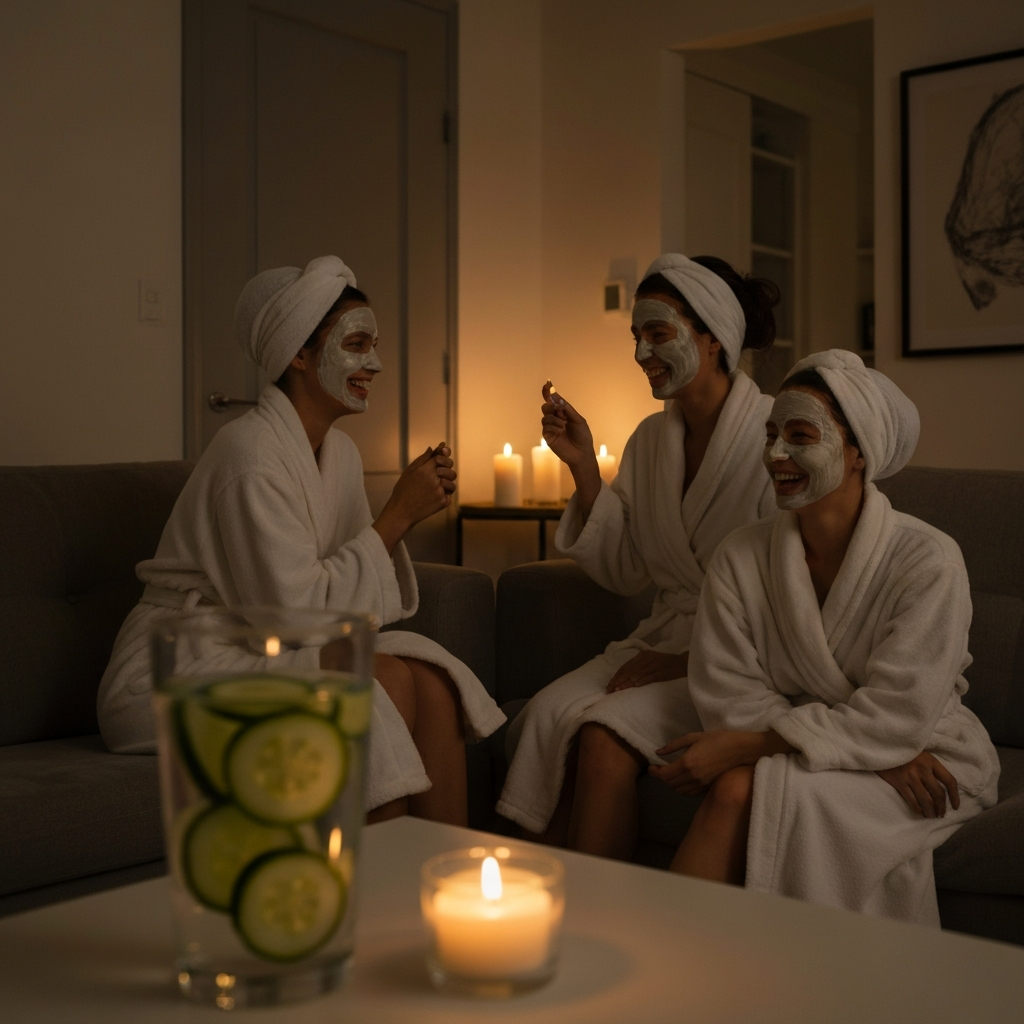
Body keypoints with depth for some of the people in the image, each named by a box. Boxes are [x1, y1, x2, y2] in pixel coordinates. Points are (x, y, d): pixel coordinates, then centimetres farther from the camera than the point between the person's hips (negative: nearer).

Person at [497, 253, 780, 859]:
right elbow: (624, 572, 10)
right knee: (551, 711, -21)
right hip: (665, 638, 6)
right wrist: (583, 466, 1)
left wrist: (693, 659, -16)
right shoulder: (651, 438, 9)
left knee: (606, 732, -27)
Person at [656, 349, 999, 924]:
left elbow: (898, 716, -19)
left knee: (743, 788, -29)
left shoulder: (928, 561, -15)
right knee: (736, 788, -31)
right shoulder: (742, 557, -3)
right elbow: (729, 694, -7)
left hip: (928, 757, -3)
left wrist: (739, 746, -22)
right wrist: (878, 753, -18)